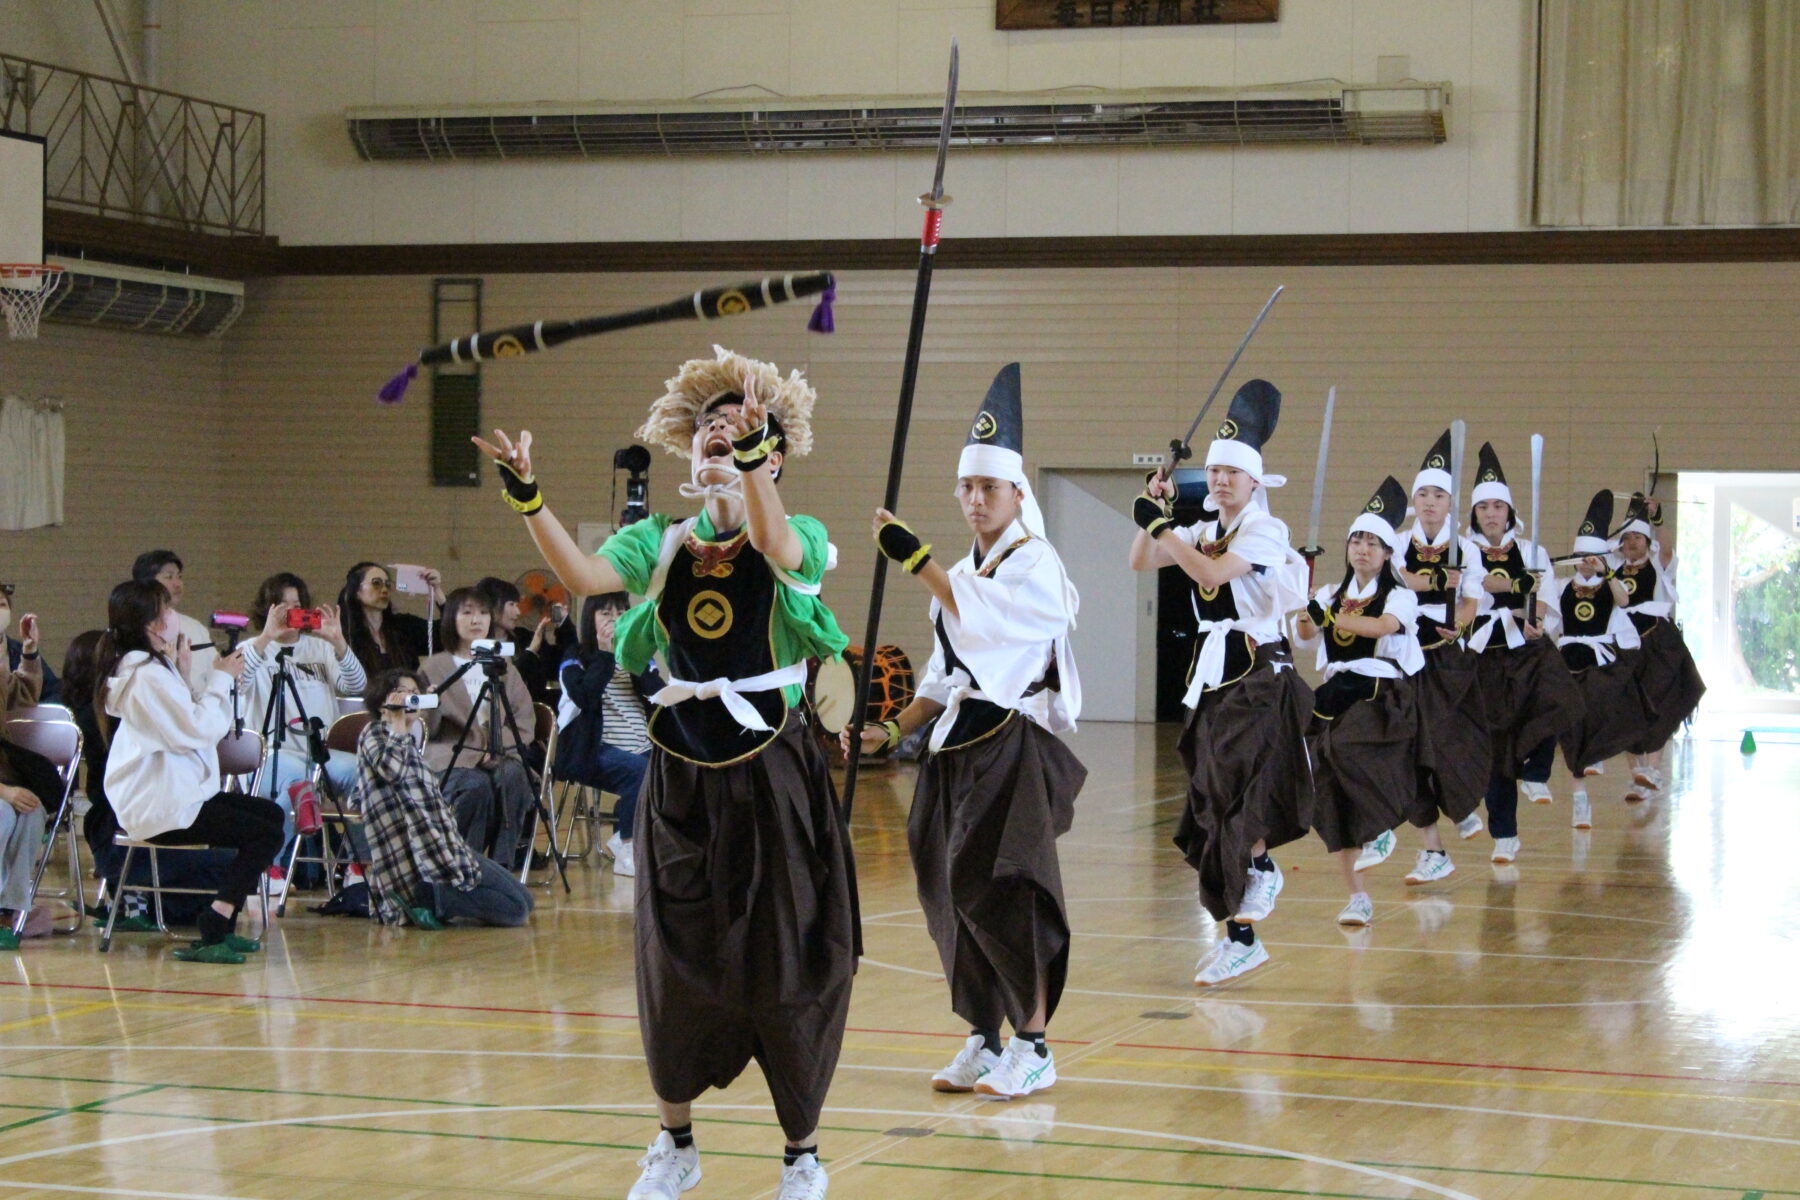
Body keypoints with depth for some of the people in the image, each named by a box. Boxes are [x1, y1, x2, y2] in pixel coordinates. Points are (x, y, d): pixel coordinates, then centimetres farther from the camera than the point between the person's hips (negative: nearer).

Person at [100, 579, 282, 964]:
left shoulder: (147, 668, 13)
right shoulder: (149, 675, -20)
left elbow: (185, 723, 16)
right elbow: (202, 729, -21)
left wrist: (185, 675, 10)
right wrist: (221, 679, -9)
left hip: (177, 791, 11)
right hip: (161, 809, -11)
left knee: (271, 813, 18)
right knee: (266, 834, -15)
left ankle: (222, 927, 16)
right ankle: (211, 935, -16)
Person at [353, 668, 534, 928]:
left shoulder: (407, 741, 23)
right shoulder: (375, 734, -3)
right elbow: (391, 769, -26)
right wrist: (397, 723, -14)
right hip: (424, 857, -10)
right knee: (518, 906, -14)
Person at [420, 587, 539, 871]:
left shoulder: (503, 666, 17)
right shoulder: (434, 667, 8)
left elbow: (526, 722, 9)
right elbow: (426, 731, 2)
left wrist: (498, 749, -9)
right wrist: (431, 706, -19)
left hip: (502, 755, 3)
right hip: (453, 757, -3)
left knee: (512, 779, -32)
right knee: (476, 787, -35)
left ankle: (503, 867, -26)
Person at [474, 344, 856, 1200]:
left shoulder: (798, 542, -4)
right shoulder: (659, 542, 5)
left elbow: (774, 544, -29)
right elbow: (582, 576, -13)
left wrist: (752, 453, -47)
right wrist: (526, 495, -27)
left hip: (773, 776, -3)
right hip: (681, 778, 3)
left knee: (784, 966, 2)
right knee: (673, 963, 9)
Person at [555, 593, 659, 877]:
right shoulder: (576, 659, 6)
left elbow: (659, 692, -1)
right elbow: (585, 696, -16)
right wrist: (606, 653, -11)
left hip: (642, 749, 5)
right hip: (593, 751, -5)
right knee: (642, 771, -33)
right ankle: (626, 846, -13)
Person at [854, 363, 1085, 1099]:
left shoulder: (1035, 564, -6)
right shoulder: (959, 575, 18)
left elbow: (979, 620, -22)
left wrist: (913, 558, -19)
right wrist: (892, 732, 11)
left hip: (1014, 747, -8)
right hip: (957, 751, 8)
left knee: (1000, 889, -12)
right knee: (952, 893, 7)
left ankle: (1034, 1046, -6)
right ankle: (984, 1039, 16)